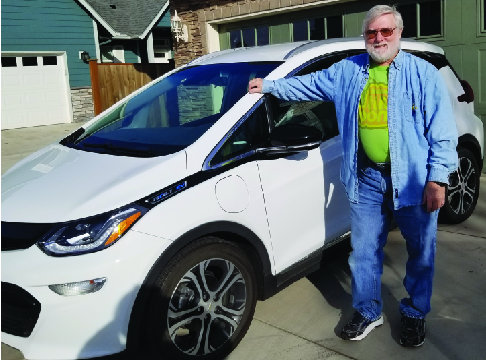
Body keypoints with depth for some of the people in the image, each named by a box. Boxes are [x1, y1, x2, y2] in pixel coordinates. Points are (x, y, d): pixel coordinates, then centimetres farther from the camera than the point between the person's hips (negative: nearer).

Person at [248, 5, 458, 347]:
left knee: (421, 252, 11)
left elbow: (443, 132, -6)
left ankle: (415, 315, 33)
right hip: (367, 180, 3)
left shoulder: (424, 74, -4)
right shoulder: (347, 72, 8)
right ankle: (368, 312, 32)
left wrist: (437, 179, -12)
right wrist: (269, 85, 18)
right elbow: (308, 85, 20)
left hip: (413, 181, -2)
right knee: (364, 251, 11)